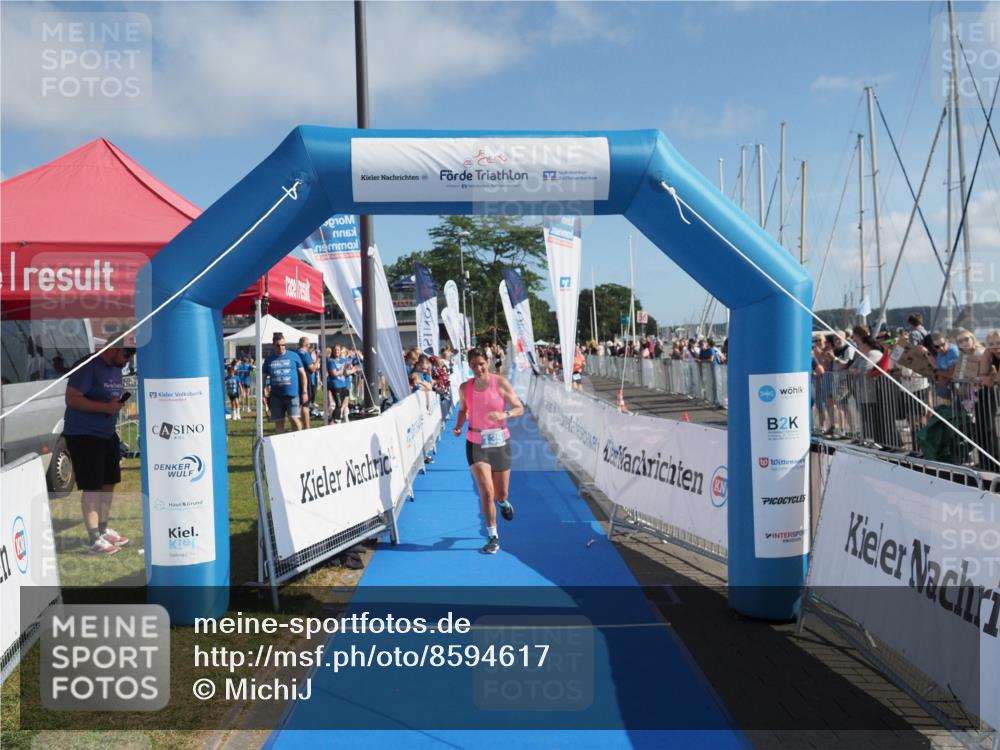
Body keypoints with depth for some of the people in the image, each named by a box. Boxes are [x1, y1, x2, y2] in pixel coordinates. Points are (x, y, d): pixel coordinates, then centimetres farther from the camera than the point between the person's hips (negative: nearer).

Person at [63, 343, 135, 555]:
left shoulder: (116, 368, 11)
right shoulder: (89, 366, -17)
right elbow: (72, 399, -22)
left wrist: (120, 403, 5)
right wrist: (106, 407, -26)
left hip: (108, 434, 9)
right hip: (83, 435, -9)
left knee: (109, 483, 14)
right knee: (92, 487, -6)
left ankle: (104, 530, 28)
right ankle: (95, 540, -1)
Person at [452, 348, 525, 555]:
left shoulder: (500, 383, -9)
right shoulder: (465, 388, -3)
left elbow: (519, 408, -6)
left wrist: (504, 415, -26)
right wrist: (458, 427, -6)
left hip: (499, 443, 0)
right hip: (476, 444, 0)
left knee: (500, 494, 10)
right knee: (486, 492, -11)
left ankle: (503, 502, 50)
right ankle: (493, 538, 3)